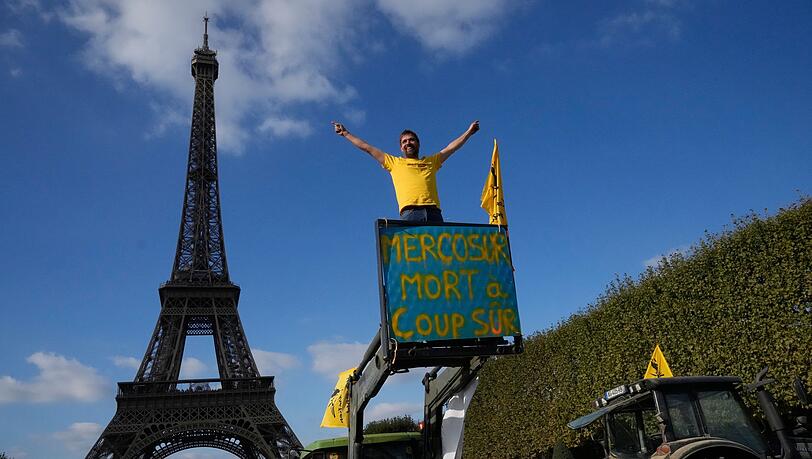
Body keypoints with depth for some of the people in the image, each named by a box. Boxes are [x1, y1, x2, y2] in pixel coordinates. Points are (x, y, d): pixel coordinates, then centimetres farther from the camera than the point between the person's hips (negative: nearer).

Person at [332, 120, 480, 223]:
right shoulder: (394, 162, 26)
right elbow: (367, 148, 28)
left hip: (434, 212, 2)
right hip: (410, 213, -2)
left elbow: (451, 147, 38)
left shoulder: (431, 161, 30)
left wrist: (468, 132, 42)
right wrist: (346, 133, 31)